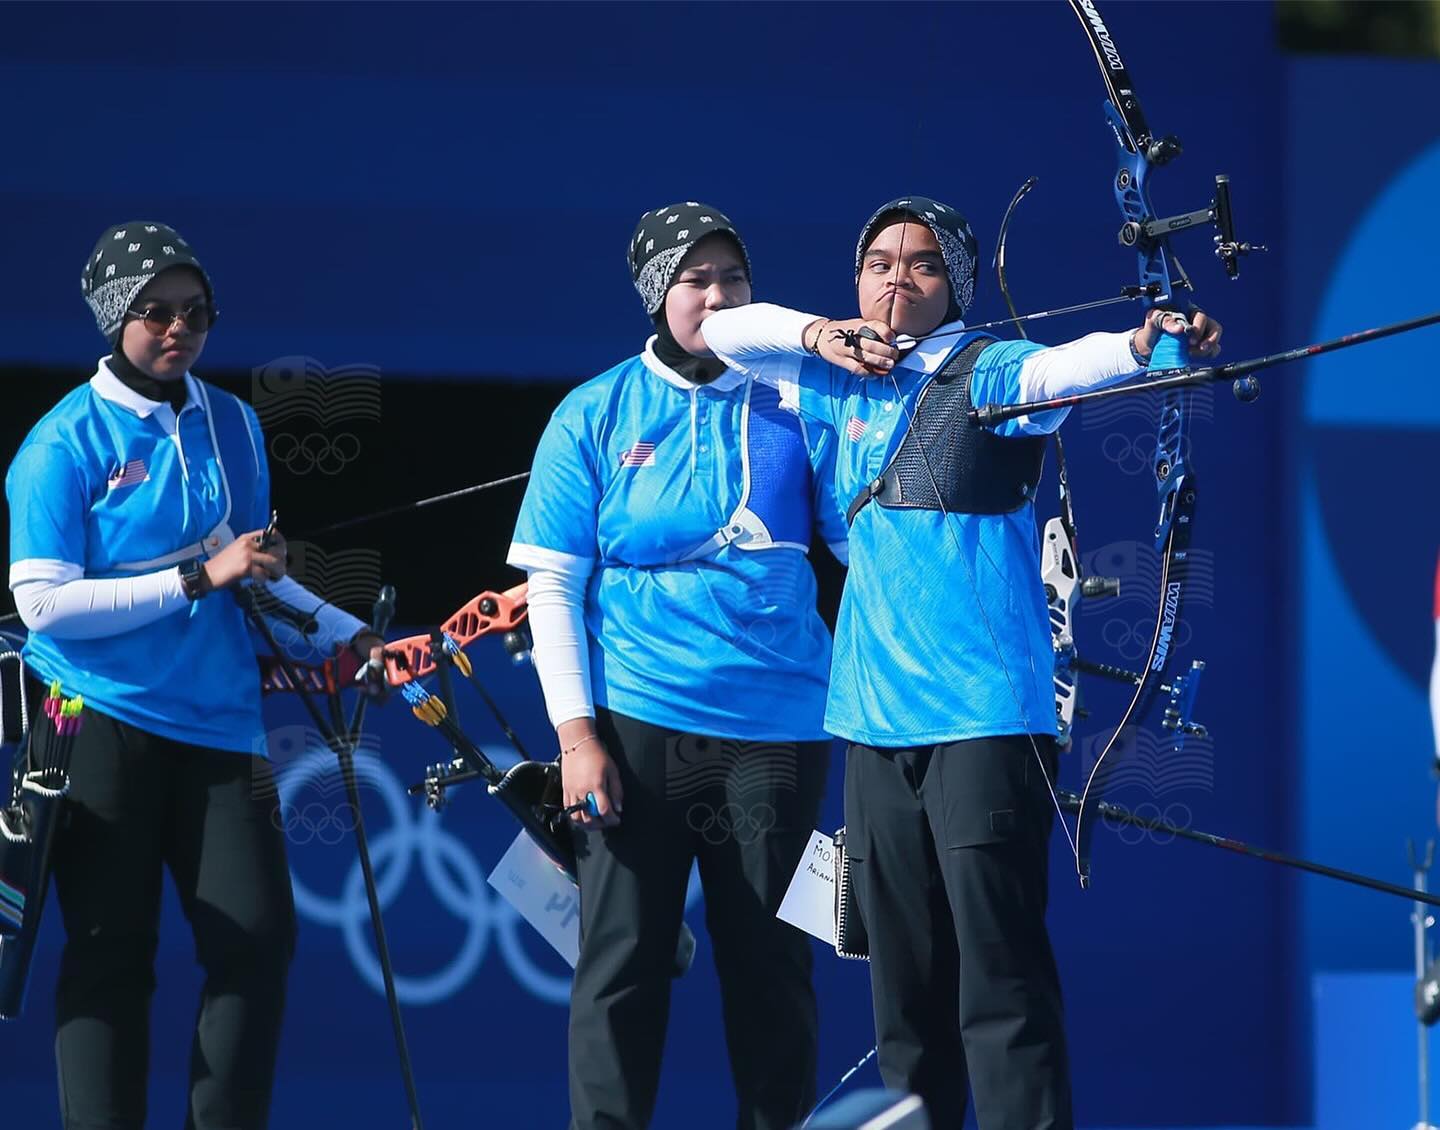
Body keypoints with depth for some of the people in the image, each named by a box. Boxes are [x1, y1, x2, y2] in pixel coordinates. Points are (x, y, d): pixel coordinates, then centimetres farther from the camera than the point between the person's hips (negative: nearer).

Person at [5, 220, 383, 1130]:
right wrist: (198, 579, -19)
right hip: (104, 726, -5)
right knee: (111, 954, -2)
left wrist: (343, 633, 8)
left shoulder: (232, 425, 9)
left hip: (218, 716, 5)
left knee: (258, 939, -3)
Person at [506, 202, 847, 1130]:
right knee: (623, 959, -1)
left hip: (777, 725, 1)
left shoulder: (795, 408, 4)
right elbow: (554, 585, 1)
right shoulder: (597, 416, 2)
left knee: (772, 964, 6)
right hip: (636, 722, -1)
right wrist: (576, 732, -6)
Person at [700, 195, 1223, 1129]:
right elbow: (723, 331, 23)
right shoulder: (847, 387, 17)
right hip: (877, 721, 6)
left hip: (985, 715, -6)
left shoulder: (988, 372, 0)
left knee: (1000, 975, -12)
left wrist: (1143, 345, -43)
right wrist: (818, 336, 4)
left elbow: (1063, 369, -21)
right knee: (905, 982, 8)